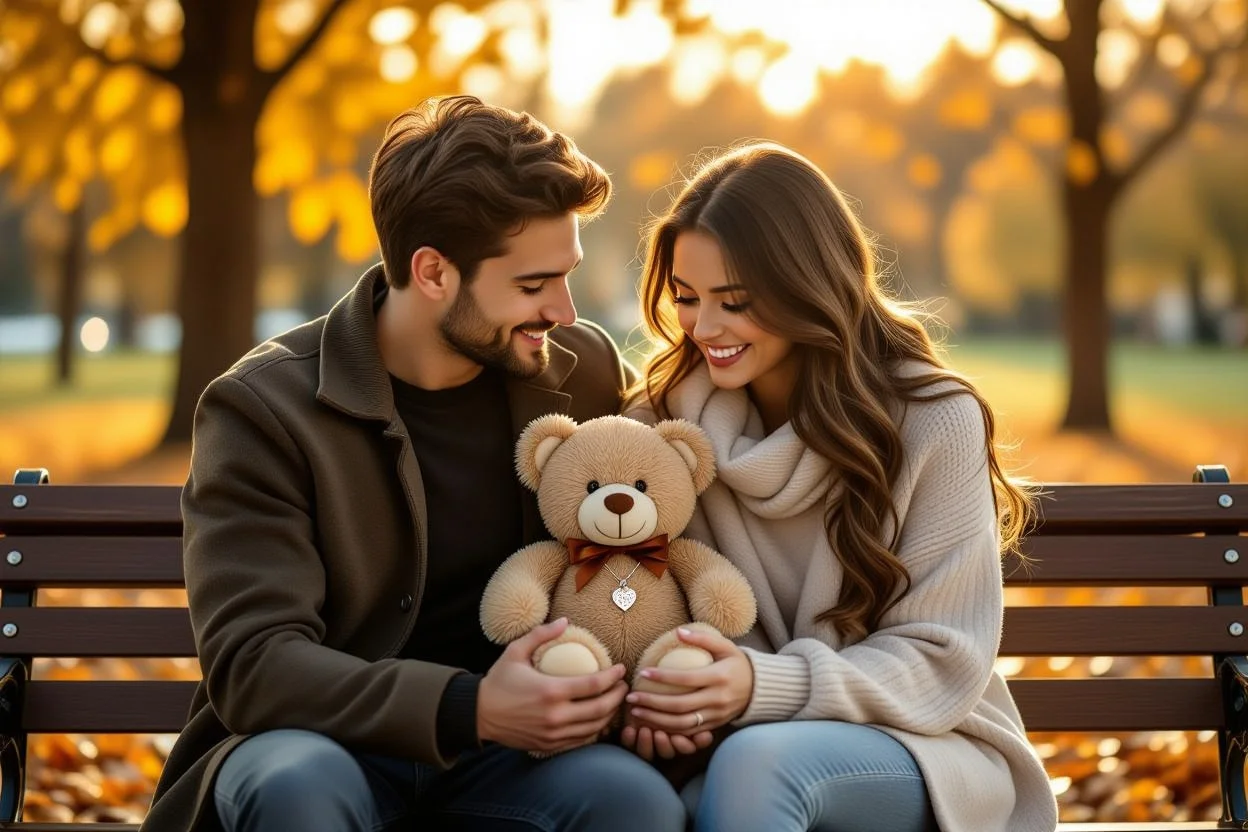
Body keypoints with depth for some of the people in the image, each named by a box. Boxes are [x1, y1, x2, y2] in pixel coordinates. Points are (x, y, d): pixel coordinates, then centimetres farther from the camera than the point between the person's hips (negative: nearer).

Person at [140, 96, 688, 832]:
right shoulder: (264, 410, -10)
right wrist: (467, 709, -32)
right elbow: (252, 664, -18)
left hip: (507, 754, 3)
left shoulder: (584, 373, 2)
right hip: (331, 747, -2)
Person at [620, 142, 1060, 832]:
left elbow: (942, 661, -11)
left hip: (924, 748, -2)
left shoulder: (933, 420, -10)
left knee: (754, 762, -37)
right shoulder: (666, 414, 1)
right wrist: (652, 697, -20)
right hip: (732, 741, 3)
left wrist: (766, 686, -27)